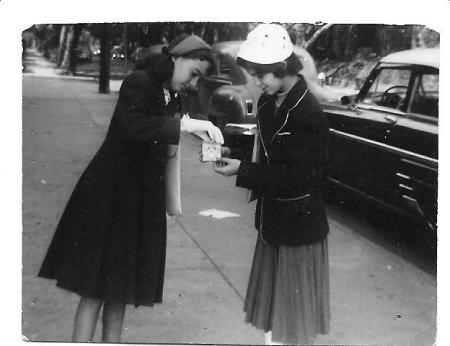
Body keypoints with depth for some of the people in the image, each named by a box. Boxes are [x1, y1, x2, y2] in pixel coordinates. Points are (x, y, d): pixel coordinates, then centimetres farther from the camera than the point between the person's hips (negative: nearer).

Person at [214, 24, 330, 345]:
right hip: (271, 219, 8)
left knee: (294, 309, 7)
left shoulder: (309, 113, -22)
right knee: (271, 304, 19)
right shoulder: (268, 102, 3)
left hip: (299, 224, -8)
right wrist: (232, 151, -2)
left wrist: (242, 170, -23)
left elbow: (297, 177, -23)